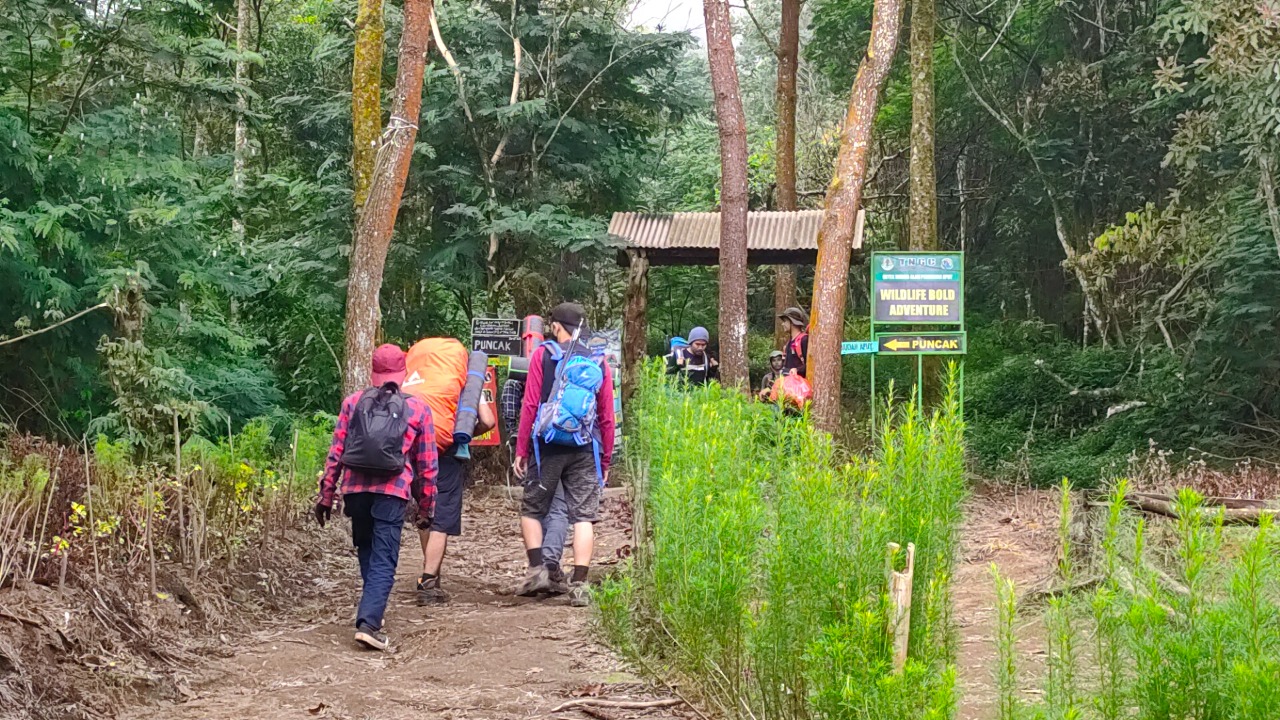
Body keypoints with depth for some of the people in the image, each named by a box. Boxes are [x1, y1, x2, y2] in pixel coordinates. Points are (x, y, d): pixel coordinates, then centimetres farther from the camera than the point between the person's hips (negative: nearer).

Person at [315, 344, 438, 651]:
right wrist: (426, 507, 17)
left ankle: (372, 610, 33)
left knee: (366, 552, 22)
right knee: (383, 561, -3)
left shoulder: (353, 402, 13)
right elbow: (427, 465, 9)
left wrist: (326, 494, 14)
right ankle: (368, 623, -15)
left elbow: (336, 452, 9)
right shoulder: (418, 409, 9)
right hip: (392, 491, -3)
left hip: (355, 488, 3)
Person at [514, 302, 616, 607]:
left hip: (549, 446, -2)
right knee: (583, 516, 1)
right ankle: (579, 585, -5)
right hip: (586, 451, 2)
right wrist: (606, 461, 15)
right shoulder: (599, 363, 8)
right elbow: (607, 418, 9)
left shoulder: (543, 355, 1)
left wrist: (521, 451, 1)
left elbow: (529, 406, -3)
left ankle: (537, 569, 1)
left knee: (532, 509, 14)